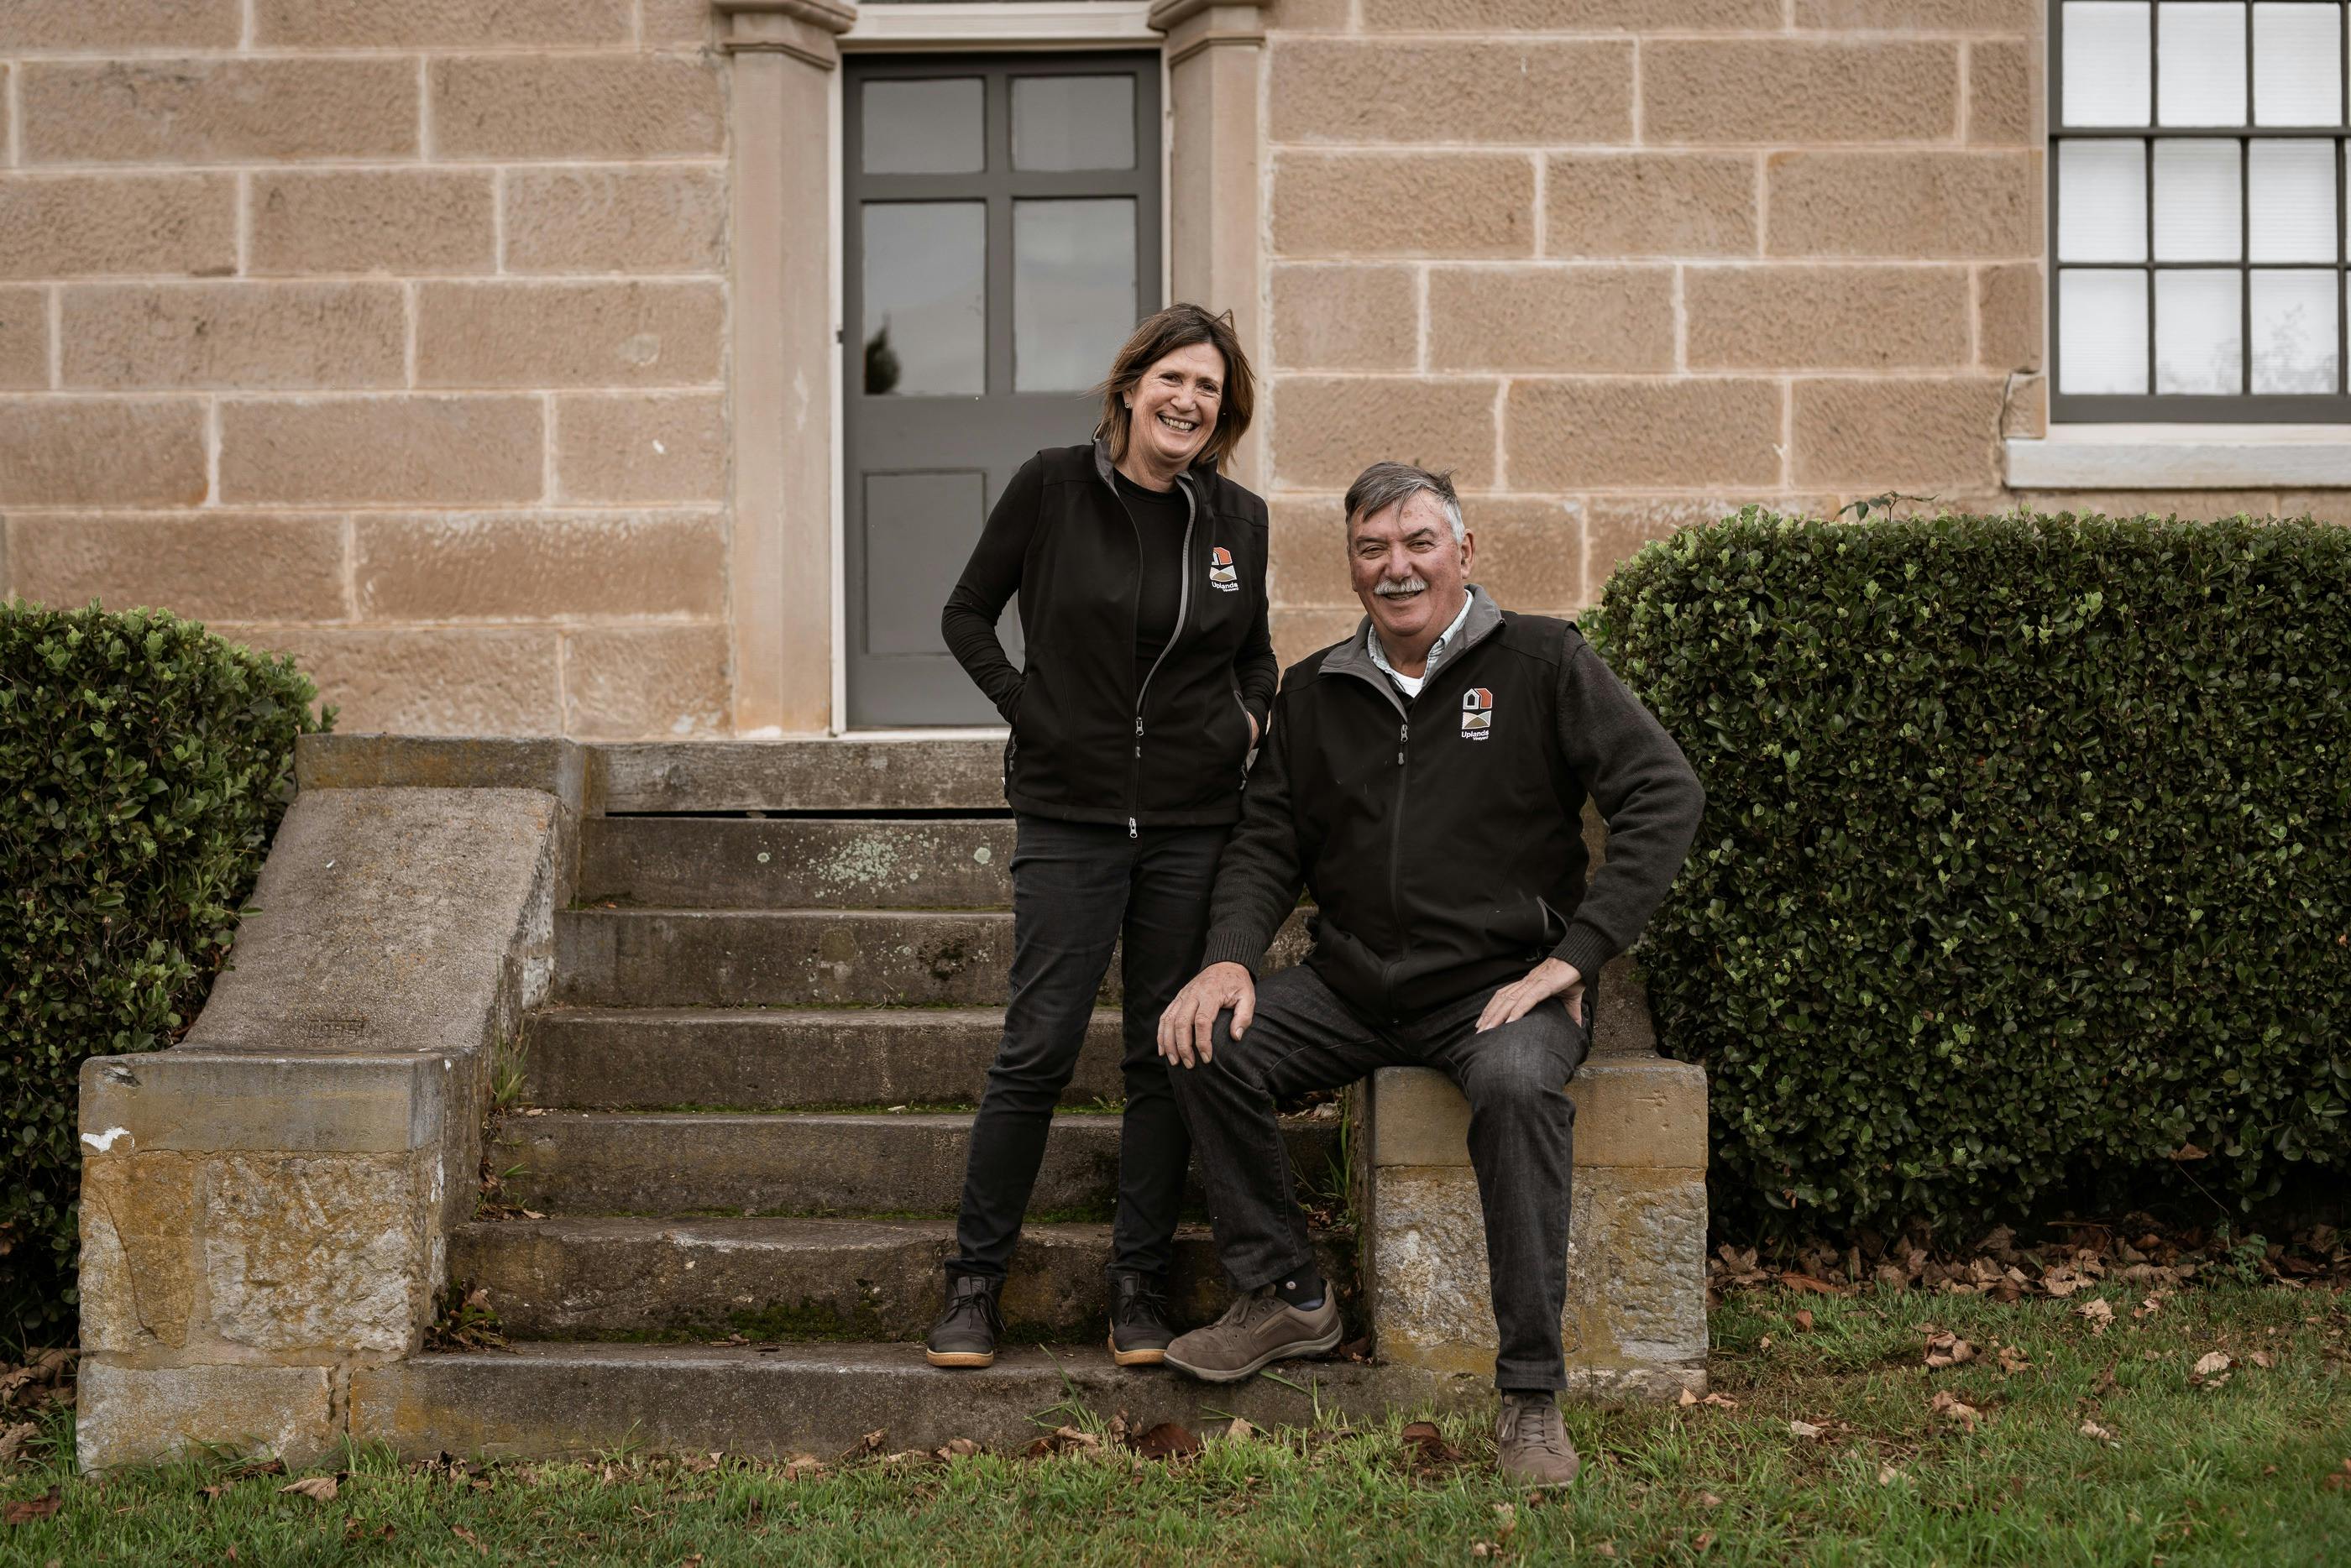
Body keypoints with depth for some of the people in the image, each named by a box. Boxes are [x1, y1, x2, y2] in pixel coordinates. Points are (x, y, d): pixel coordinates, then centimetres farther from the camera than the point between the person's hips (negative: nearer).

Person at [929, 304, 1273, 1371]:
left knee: (1167, 1054, 6)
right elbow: (966, 616, 6)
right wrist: (1026, 710, -5)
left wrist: (1248, 715, 2)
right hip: (1070, 815, -3)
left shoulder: (1236, 519, 7)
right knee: (1037, 1050, -5)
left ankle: (1140, 1287, 16)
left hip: (1194, 822, 3)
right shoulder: (1052, 489, -2)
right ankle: (974, 1282, 8)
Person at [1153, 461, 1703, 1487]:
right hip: (1352, 983, 5)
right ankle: (1282, 1296, 1)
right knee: (1208, 1045, -18)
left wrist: (1576, 953, -15)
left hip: (1500, 982, -4)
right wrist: (1230, 956, -9)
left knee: (1518, 1085, -36)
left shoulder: (1540, 663, -2)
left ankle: (1532, 1395, -27)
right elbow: (1268, 841, 12)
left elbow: (1665, 794, -8)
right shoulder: (1315, 691, 11)